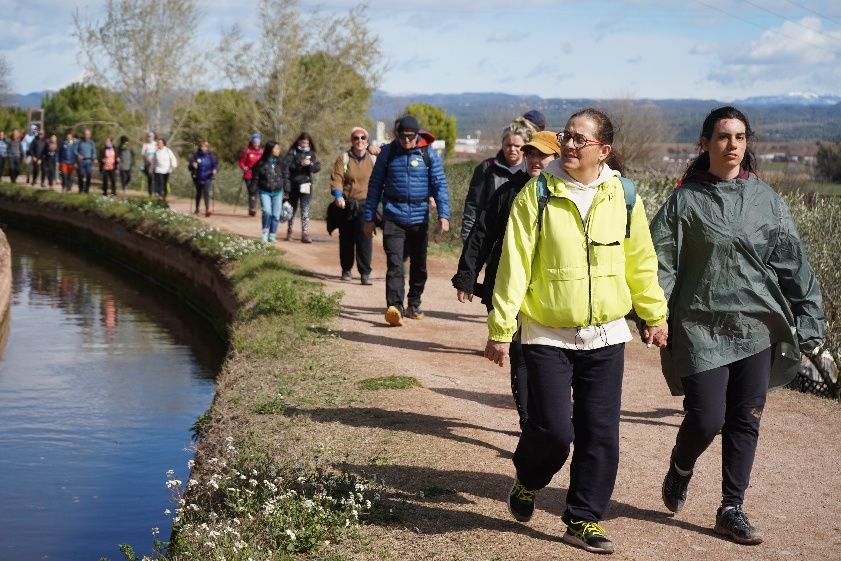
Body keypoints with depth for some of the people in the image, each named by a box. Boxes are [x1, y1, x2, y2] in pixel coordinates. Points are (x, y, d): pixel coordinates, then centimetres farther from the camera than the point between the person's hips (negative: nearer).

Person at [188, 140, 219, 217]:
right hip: (198, 178, 1)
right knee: (199, 193, 17)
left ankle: (207, 209, -25)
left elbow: (215, 165, 2)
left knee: (206, 193, -18)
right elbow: (190, 166, -3)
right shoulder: (195, 156, -2)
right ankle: (197, 209, 36)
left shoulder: (210, 156, 0)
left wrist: (215, 170, -19)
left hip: (207, 178, -1)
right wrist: (193, 166, -26)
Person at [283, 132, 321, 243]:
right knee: (292, 208, 10)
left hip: (306, 185, 1)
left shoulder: (311, 153, 9)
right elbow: (286, 164, -12)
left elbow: (318, 167, 0)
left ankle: (305, 234, -7)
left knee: (305, 210, -7)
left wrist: (310, 164, -19)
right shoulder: (293, 152, 1)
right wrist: (300, 163, -22)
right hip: (293, 184, -1)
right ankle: (289, 232, 25)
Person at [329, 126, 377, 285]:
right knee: (346, 239, 9)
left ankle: (365, 273, -9)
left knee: (364, 239, -11)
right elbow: (336, 178, -7)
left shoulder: (373, 160, 8)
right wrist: (338, 195, -23)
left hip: (365, 205, 0)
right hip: (346, 205, 0)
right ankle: (346, 270, 24)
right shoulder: (343, 159, 3)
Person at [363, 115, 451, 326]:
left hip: (419, 219, 2)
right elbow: (375, 186, 8)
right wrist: (369, 218, 6)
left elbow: (440, 185, 0)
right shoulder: (388, 153, 2)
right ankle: (394, 307, -24)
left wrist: (443, 215, -12)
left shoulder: (428, 154, 1)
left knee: (419, 265, 12)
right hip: (393, 219, -2)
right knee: (395, 264, -15)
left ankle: (414, 305, 30)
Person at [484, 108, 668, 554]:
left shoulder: (623, 197, 1)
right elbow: (514, 264, -7)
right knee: (553, 428, -9)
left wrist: (654, 314, 17)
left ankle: (583, 520, 18)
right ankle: (528, 481, 23)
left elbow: (641, 262, 13)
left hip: (606, 337, 3)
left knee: (600, 434, 3)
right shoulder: (537, 194, -7)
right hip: (547, 336, -3)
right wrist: (500, 329, -8)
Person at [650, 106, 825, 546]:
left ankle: (732, 509, 16)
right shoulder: (686, 200, 0)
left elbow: (793, 263, 6)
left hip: (758, 325, 3)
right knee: (706, 418, -6)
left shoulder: (765, 199, 7)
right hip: (702, 326, -3)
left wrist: (809, 321, 1)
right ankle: (680, 470, 26)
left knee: (746, 420, 4)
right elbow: (660, 260, -3)